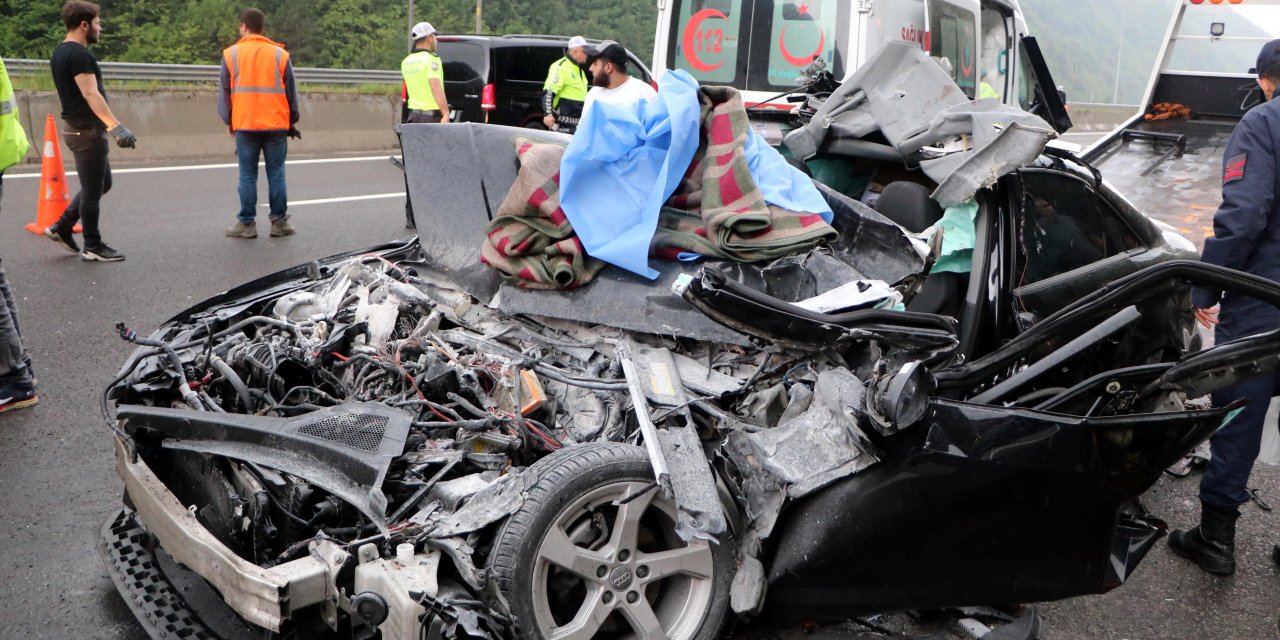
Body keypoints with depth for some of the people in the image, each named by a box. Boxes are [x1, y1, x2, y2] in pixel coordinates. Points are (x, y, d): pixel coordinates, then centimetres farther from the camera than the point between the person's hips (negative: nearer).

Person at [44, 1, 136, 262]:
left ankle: (62, 228, 22)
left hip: (75, 127, 10)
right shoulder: (79, 54, -17)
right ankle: (93, 246, 8)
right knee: (93, 190, -1)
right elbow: (91, 94, -26)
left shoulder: (60, 53, 15)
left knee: (102, 184, 19)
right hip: (87, 130, -10)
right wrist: (117, 127, -32)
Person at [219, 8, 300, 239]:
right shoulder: (280, 54, 3)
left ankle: (247, 223, 7)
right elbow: (291, 92, 7)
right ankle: (279, 222, 8)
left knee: (248, 176, 5)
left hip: (245, 125, 0)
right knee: (276, 175, 6)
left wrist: (229, 121, 17)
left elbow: (224, 92, 5)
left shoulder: (231, 54, 2)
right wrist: (292, 121, 17)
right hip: (276, 125, 1)